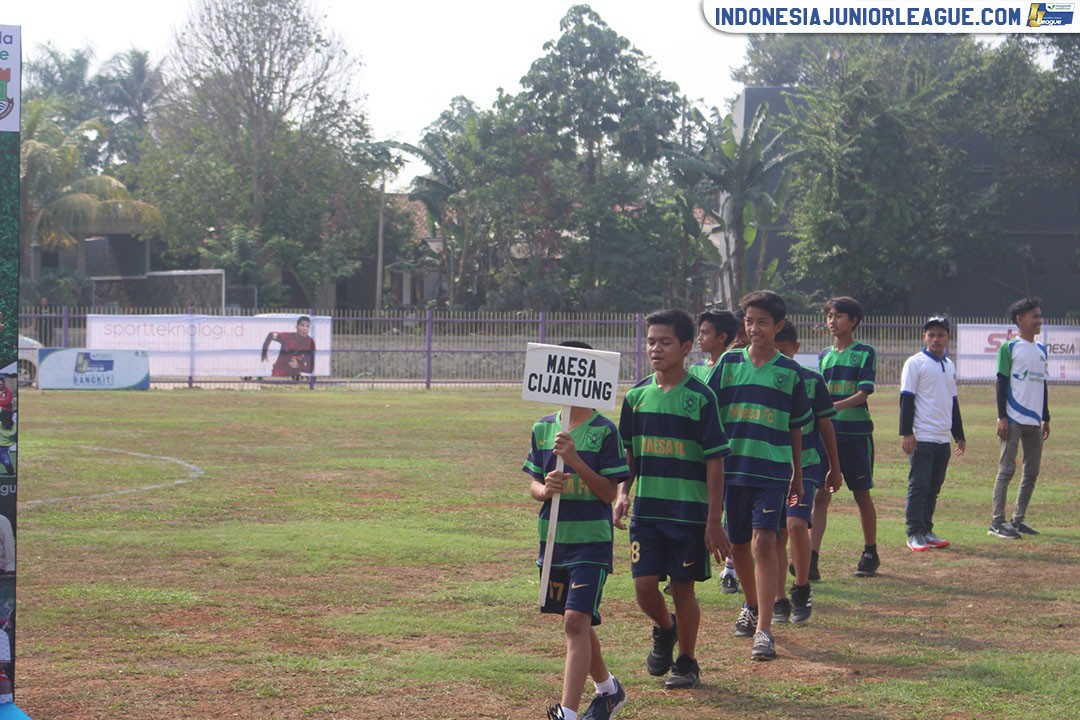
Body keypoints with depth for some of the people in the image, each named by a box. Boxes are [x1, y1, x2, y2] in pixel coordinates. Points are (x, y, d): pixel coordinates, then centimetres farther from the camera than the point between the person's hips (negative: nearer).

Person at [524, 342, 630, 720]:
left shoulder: (604, 430, -8)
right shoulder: (543, 428, 8)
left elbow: (608, 491, -10)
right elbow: (533, 485, 11)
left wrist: (575, 460, -21)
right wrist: (545, 489, -12)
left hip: (592, 539, -6)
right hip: (554, 538, 6)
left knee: (576, 621, -16)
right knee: (577, 622, 18)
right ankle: (607, 689, 39)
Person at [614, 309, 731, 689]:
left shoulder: (700, 397, -7)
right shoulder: (637, 395, 6)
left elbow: (714, 461, -6)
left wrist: (714, 520, -9)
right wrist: (622, 494, 1)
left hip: (690, 512, -3)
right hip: (646, 510, 3)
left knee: (683, 587, 3)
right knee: (644, 585, -3)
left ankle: (686, 662, 20)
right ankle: (664, 630, 29)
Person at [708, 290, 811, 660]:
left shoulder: (789, 372, 2)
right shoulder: (729, 363, 5)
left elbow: (796, 427, 11)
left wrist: (797, 474, 14)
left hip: (772, 471, -3)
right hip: (732, 467, 3)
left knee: (764, 543, -14)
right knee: (738, 545, 12)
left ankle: (764, 630, -15)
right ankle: (751, 606, 38)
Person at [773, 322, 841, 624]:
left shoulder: (811, 381, 0)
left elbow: (825, 426, 8)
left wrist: (835, 469, 12)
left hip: (806, 465, -2)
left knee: (796, 523, -22)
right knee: (776, 535, 4)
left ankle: (802, 589, -4)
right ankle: (779, 600, 15)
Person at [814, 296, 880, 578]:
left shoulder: (865, 353, -2)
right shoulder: (823, 356, 13)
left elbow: (863, 393, -12)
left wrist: (835, 406, -26)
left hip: (856, 432, -4)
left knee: (862, 494, 7)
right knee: (820, 496, -5)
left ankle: (871, 554, 22)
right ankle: (812, 559, -11)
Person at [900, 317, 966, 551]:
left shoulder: (950, 366, 16)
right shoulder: (915, 363, -4)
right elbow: (906, 399, -8)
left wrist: (959, 435, 23)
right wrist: (906, 433, -15)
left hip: (943, 439, 7)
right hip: (922, 437, -7)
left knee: (934, 488, 9)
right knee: (919, 486, -7)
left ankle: (926, 531, 15)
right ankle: (914, 534, -3)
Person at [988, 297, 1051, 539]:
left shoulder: (1041, 350, 16)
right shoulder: (1009, 348, -4)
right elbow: (1002, 383, -7)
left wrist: (1046, 419, 18)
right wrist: (1002, 417, -13)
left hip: (1034, 420, 7)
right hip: (1014, 419, -7)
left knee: (1032, 472, 8)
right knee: (1007, 469, -8)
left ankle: (1018, 519, 15)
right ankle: (997, 522, -6)